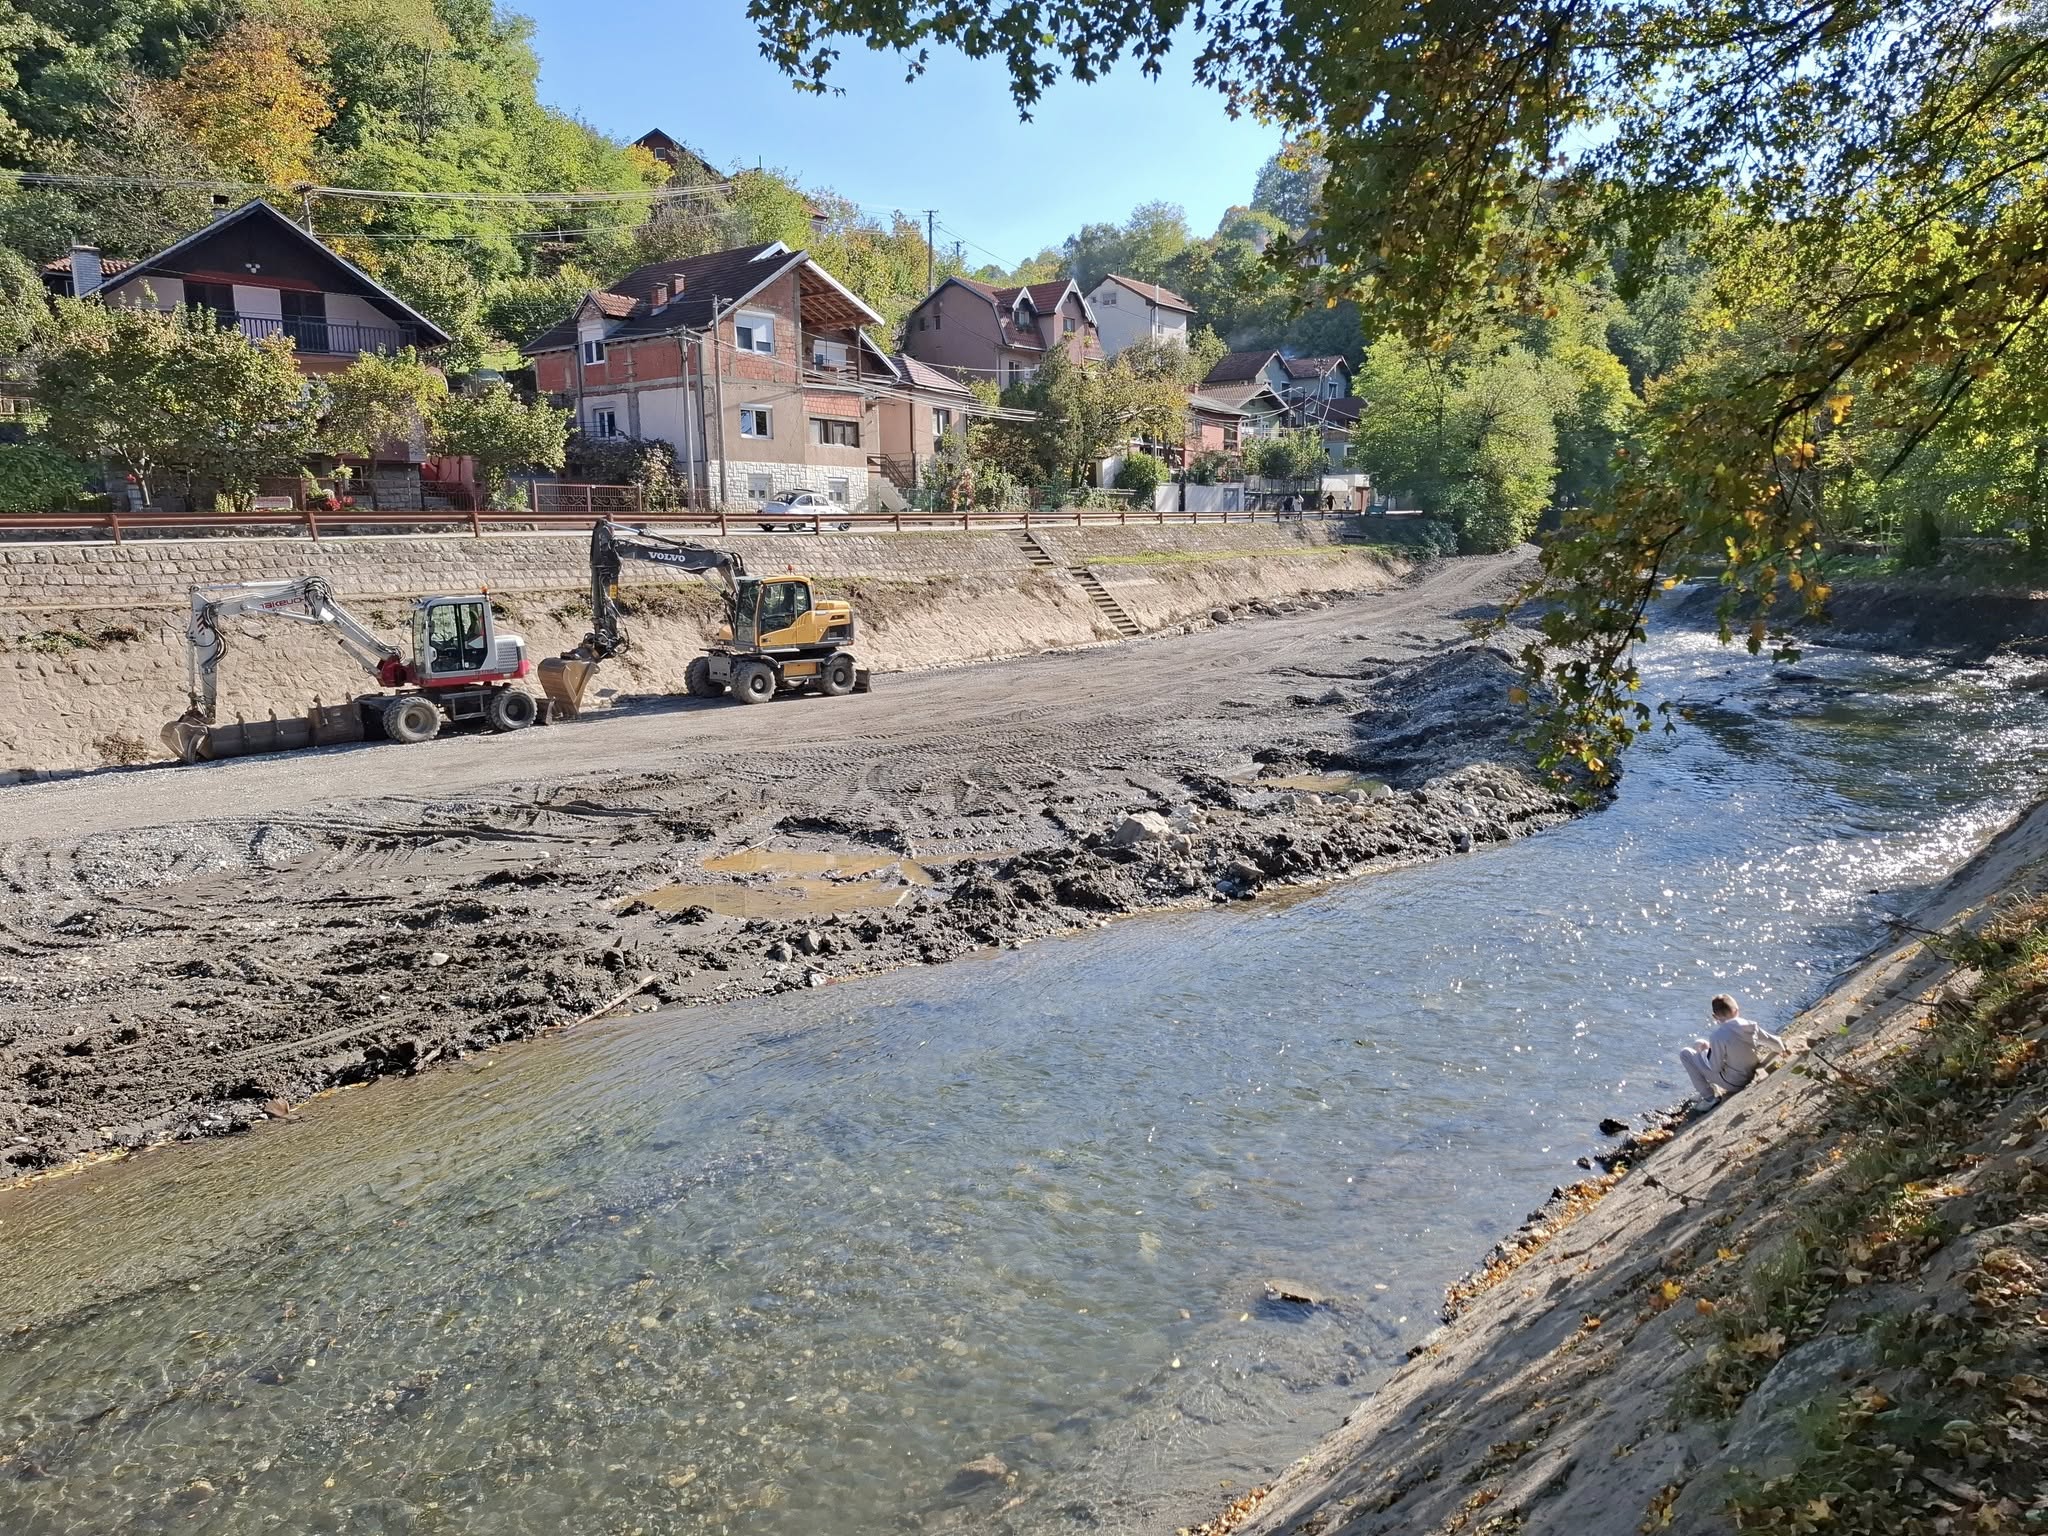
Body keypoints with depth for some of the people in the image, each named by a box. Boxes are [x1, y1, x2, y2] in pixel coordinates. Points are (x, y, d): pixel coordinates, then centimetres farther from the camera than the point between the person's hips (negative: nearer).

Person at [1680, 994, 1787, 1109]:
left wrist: (1705, 1051, -2)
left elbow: (1715, 1068, -20)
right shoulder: (1751, 1026, -11)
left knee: (1685, 1053, -1)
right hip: (1751, 1077, 7)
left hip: (1733, 1084, -7)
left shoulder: (1718, 1036, -27)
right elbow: (1777, 1044, 2)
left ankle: (1708, 1098, 1)